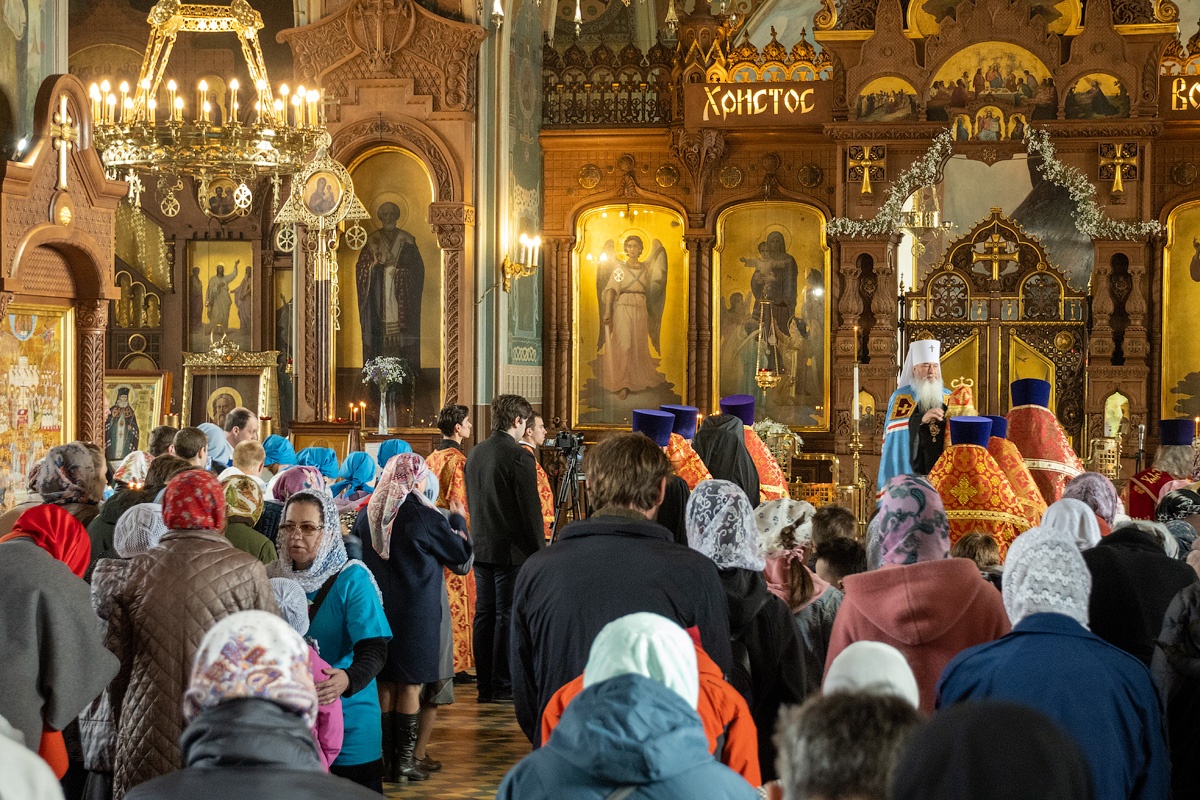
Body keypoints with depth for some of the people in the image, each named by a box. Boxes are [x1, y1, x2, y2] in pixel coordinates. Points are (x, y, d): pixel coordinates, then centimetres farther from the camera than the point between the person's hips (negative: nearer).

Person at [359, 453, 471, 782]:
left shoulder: (370, 514, 2)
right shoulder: (425, 516, -13)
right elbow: (461, 554, -2)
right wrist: (458, 520, 14)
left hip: (377, 608, 5)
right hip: (416, 612, -5)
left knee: (385, 684, 10)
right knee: (411, 684, 3)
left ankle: (386, 756, 15)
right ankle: (405, 760, 6)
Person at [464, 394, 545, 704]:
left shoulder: (475, 454, 9)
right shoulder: (519, 457, -15)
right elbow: (530, 510, -14)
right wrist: (540, 551, -8)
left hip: (481, 547, 7)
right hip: (512, 549, -7)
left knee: (484, 613, 10)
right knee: (507, 615, -2)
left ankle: (485, 684, 13)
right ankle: (503, 685, 1)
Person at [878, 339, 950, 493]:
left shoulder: (948, 397, 15)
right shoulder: (900, 397, 4)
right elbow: (894, 432, -10)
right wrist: (921, 420, -23)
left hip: (944, 468, 3)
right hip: (910, 470, -3)